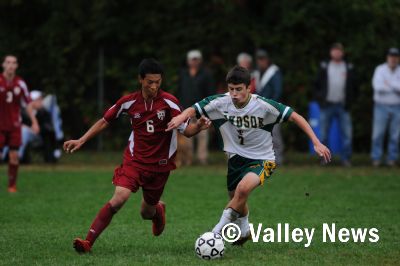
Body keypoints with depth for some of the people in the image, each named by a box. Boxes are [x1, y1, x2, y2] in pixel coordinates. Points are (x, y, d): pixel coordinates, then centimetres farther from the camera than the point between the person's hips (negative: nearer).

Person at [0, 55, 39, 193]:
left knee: (14, 155, -2)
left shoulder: (20, 83, 2)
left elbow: (28, 104, 10)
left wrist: (34, 122, 5)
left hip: (14, 125, 2)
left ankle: (12, 185, 7)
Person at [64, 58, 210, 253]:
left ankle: (158, 210, 53)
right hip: (134, 160, 0)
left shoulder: (169, 102, -12)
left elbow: (186, 131, -12)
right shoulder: (129, 102, -7)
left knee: (146, 213, 13)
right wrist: (81, 141, 1)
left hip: (160, 164, 0)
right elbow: (105, 121, 6)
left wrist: (198, 127, -35)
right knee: (119, 198, -24)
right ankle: (88, 241, -18)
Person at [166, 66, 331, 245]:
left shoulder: (263, 105, -22)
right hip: (236, 158, 5)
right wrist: (181, 118, -33)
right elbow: (194, 110, -8)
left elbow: (295, 117, -16)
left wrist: (316, 143, -20)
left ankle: (220, 229, -18)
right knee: (236, 200, 18)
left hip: (262, 160, -4)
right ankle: (244, 230, 51)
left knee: (243, 188, -32)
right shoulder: (221, 103, -14)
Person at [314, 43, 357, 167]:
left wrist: (350, 101, 3)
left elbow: (353, 86, 11)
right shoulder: (324, 67, 7)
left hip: (343, 106, 0)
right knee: (323, 134, 3)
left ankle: (346, 158, 1)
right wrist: (319, 100, -1)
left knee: (347, 134, -5)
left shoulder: (349, 68, 7)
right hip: (327, 105, 0)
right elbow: (316, 85, 9)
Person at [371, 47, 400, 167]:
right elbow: (378, 87, -22)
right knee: (378, 133, -5)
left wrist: (389, 84, -21)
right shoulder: (380, 70, -7)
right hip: (381, 106, -1)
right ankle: (376, 158, 4)